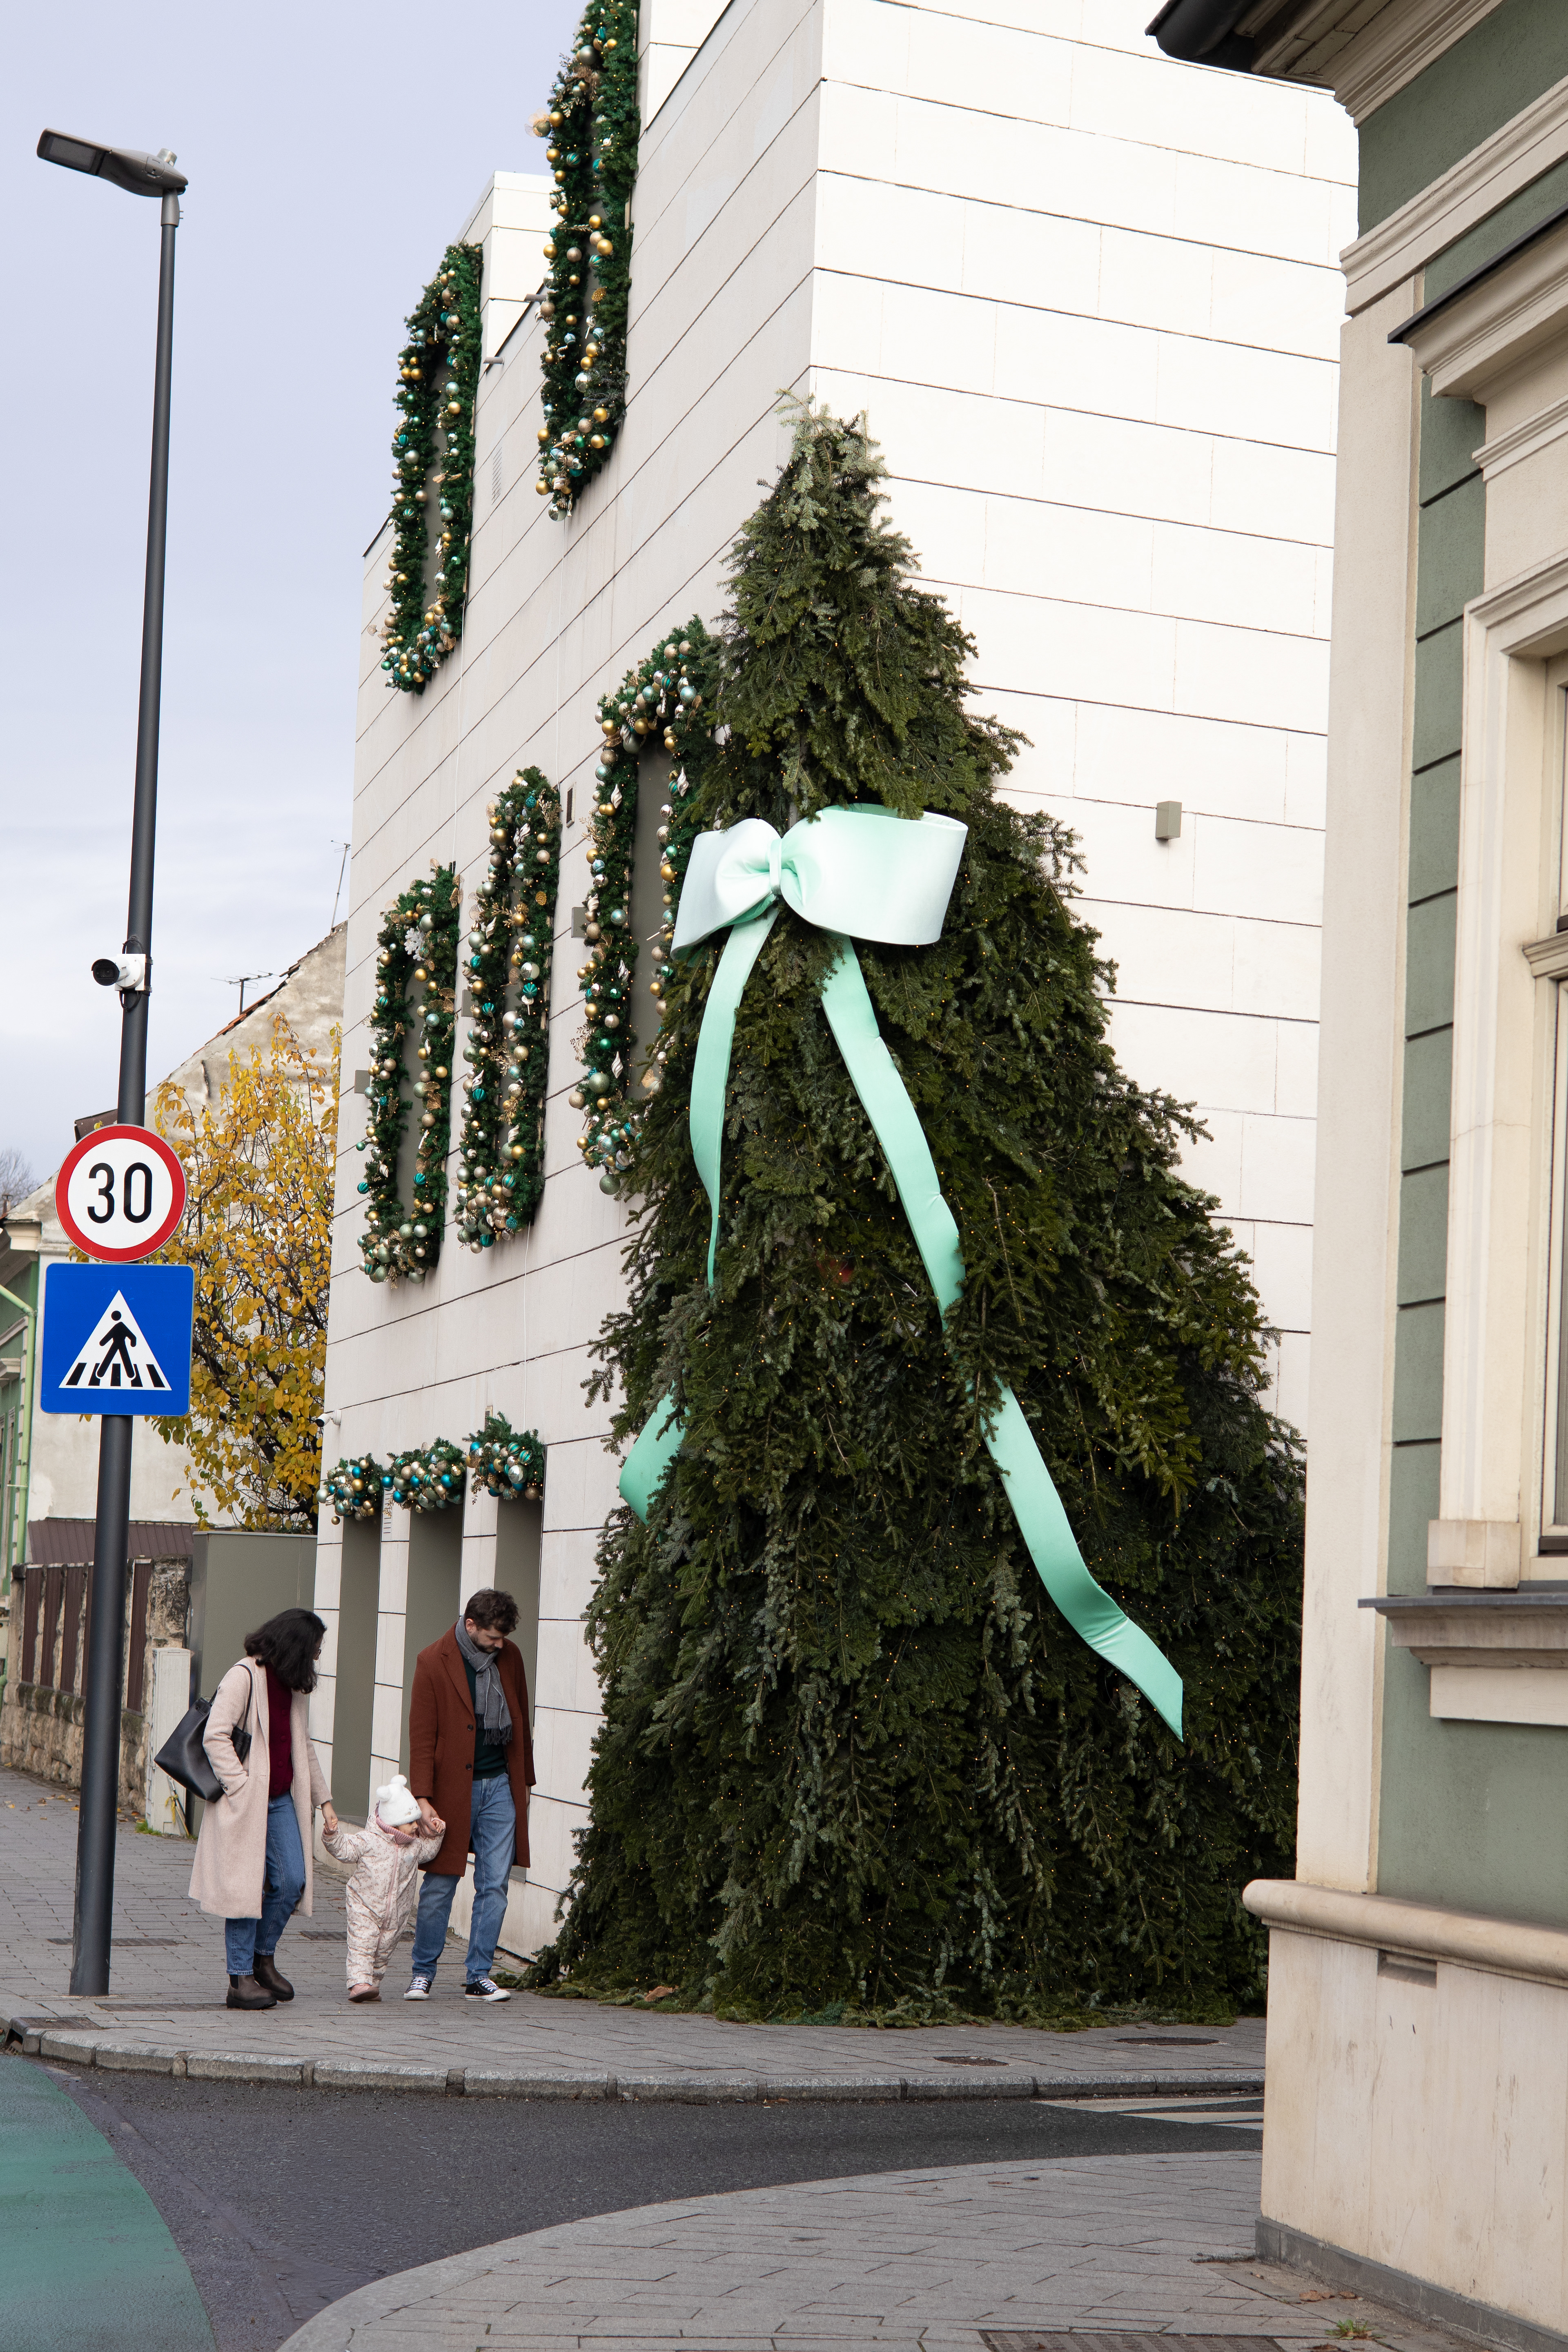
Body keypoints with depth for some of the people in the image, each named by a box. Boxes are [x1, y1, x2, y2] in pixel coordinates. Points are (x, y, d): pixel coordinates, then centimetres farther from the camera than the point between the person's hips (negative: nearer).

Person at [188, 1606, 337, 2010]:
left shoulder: (295, 1687, 14)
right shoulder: (244, 1677, -12)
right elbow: (215, 1737, -16)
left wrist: (323, 1800, 21)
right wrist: (242, 1787, -19)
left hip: (281, 1801, 7)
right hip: (245, 1804, -7)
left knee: (292, 1882, 1)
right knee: (244, 1886, -5)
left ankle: (263, 1959, 21)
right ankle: (241, 1980, 1)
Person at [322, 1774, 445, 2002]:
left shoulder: (415, 1845, 5)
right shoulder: (368, 1841, -11)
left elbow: (429, 1851, 24)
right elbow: (344, 1850, -9)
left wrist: (436, 1835, 8)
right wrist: (333, 1835, -25)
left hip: (396, 1913, 5)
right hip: (365, 1907, -5)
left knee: (383, 1951, 11)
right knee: (362, 1947, -15)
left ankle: (374, 1983, 22)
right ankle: (359, 1983, -21)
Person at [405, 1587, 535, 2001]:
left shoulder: (510, 1656, 5)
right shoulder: (433, 1662, -9)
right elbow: (421, 1737, -10)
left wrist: (524, 1780, 17)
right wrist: (424, 1800, -15)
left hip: (500, 1786, 4)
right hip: (453, 1788, -4)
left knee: (494, 1886, 2)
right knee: (439, 1886, 1)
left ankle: (479, 1976, 11)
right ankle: (423, 1974, 15)